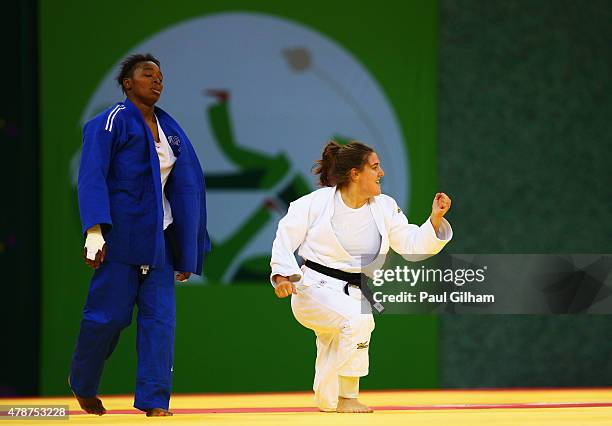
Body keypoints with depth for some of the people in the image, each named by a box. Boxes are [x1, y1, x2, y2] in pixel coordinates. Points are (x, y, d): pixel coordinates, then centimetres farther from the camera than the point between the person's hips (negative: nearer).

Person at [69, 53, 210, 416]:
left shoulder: (169, 128, 15)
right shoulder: (111, 122, -5)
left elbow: (187, 186, 18)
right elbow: (92, 178, -13)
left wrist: (187, 251, 15)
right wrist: (94, 230, -25)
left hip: (158, 237, 6)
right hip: (120, 235, -6)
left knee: (160, 315, -3)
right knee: (109, 315, -3)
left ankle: (154, 401, -3)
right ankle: (82, 384, 21)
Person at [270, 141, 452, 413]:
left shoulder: (384, 207, 3)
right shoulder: (316, 203, -10)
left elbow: (414, 246, 4)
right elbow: (286, 238, -4)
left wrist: (435, 219, -11)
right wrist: (283, 275, -18)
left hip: (354, 294, 6)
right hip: (315, 289, -6)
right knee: (358, 319, -31)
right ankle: (346, 397, -20)